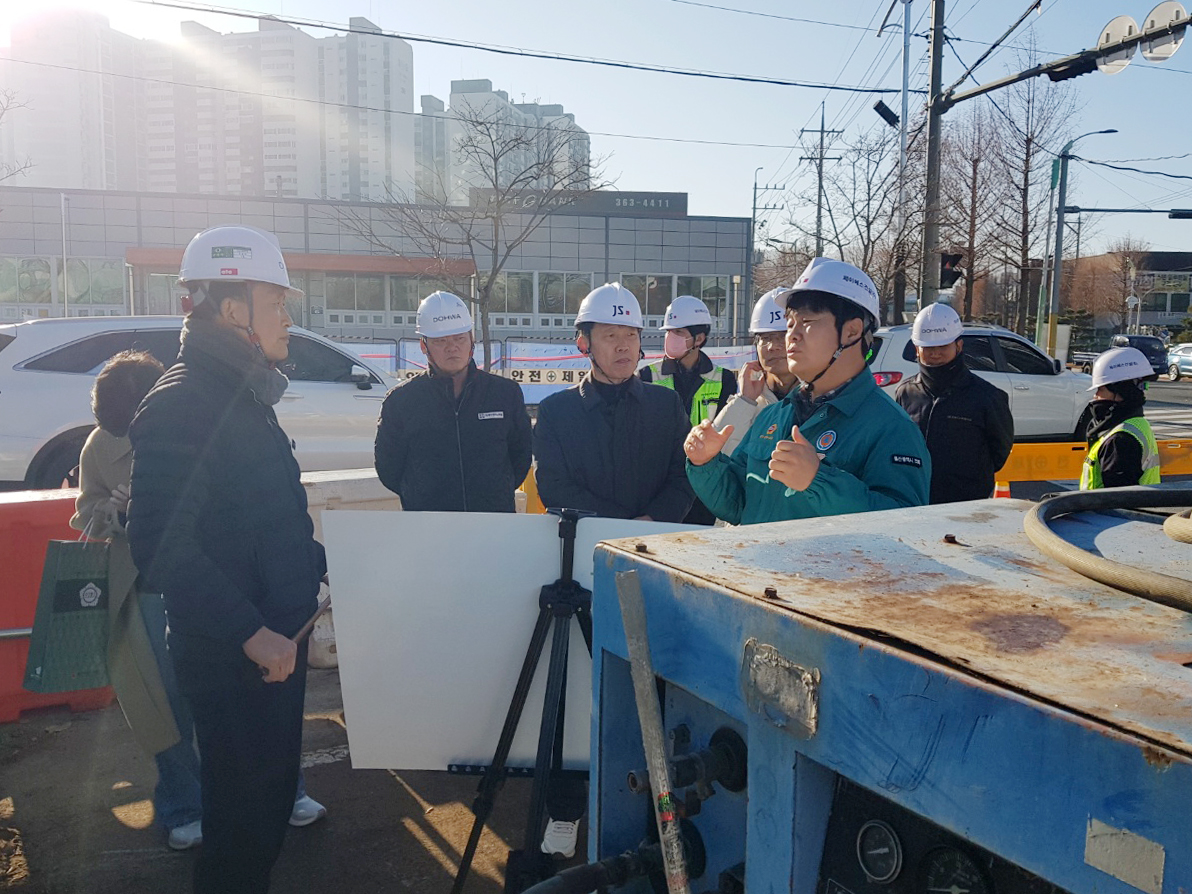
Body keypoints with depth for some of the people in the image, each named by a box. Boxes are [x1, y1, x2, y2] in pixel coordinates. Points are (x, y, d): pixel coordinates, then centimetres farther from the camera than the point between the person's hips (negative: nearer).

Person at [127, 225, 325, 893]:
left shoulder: (245, 397, 12)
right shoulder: (181, 404, -19)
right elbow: (162, 544, -27)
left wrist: (316, 566, 14)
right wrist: (249, 631, -28)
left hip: (275, 641, 9)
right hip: (232, 657, -9)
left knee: (272, 789, 22)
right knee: (244, 808, 5)